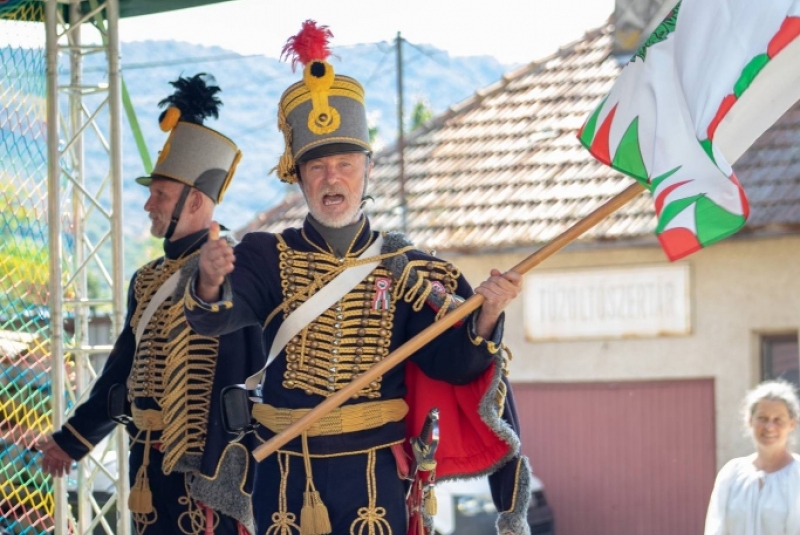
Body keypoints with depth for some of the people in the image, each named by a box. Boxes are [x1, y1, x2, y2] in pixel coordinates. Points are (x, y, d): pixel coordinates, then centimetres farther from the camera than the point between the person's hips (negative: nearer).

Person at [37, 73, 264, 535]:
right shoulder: (148, 281, 15)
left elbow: (247, 383, -16)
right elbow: (123, 372, 23)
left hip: (207, 463, -8)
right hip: (152, 465, 8)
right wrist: (73, 438, 27)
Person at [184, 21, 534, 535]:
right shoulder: (267, 257, 0)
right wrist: (211, 284, -43)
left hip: (374, 480, -1)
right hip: (286, 478, 1)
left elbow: (451, 362, -7)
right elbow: (216, 316, -19)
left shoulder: (404, 267, 1)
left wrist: (486, 317, -28)